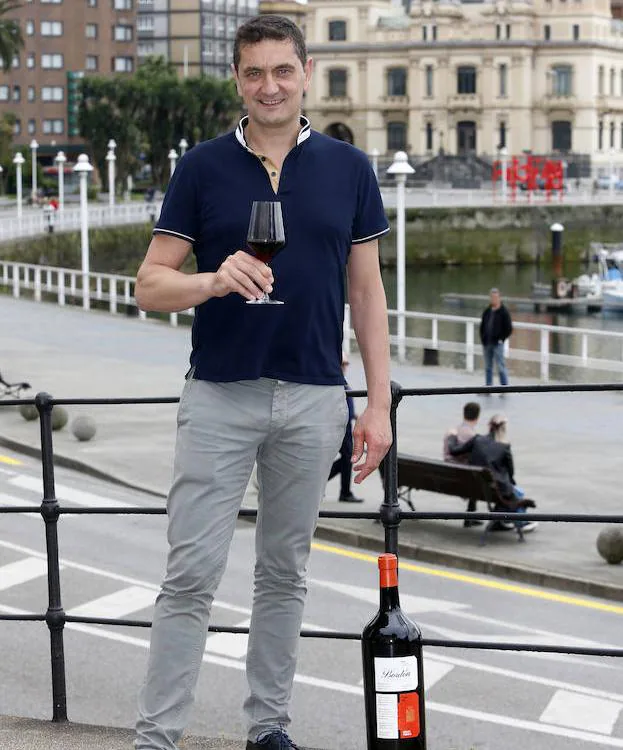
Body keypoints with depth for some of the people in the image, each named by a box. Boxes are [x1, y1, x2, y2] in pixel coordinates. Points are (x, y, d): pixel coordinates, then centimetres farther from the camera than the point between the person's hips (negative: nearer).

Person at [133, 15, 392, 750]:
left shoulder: (348, 168, 4)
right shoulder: (202, 167, 0)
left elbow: (366, 290, 6)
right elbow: (150, 285, -1)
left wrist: (379, 403, 0)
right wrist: (214, 281, -23)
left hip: (313, 399, 2)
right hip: (218, 397, -1)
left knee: (284, 573, 11)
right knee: (191, 574, -3)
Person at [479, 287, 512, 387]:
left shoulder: (503, 312, -4)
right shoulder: (487, 312, 13)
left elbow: (509, 328, -6)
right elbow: (482, 326, 22)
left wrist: (501, 339, -11)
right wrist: (483, 339, 11)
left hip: (497, 344, -6)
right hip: (487, 344, 6)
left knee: (501, 366, -7)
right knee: (488, 367, 11)